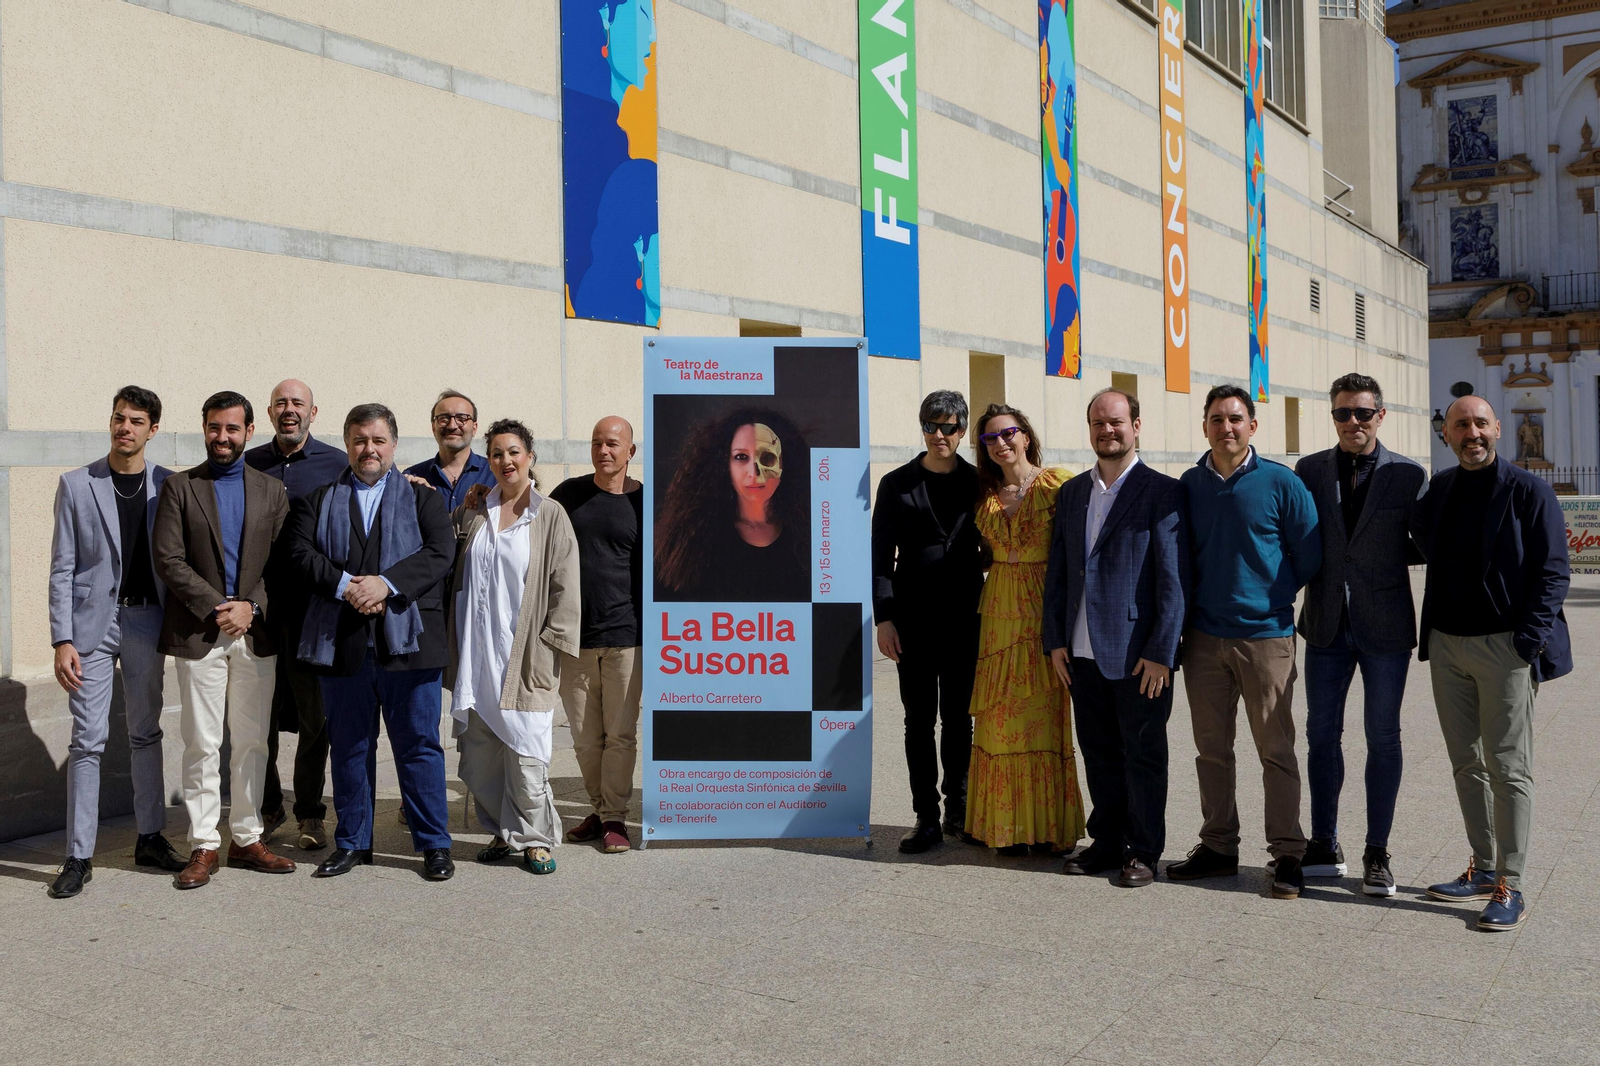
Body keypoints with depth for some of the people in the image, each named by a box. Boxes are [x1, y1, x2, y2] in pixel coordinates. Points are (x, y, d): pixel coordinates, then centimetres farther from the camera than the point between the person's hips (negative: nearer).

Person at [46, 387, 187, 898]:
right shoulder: (76, 484, 0)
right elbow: (62, 568, -2)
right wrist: (62, 640, -8)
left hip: (147, 621, 2)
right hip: (93, 621, -2)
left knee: (145, 733, 11)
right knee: (88, 740, -1)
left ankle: (151, 838, 22)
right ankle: (79, 855, 6)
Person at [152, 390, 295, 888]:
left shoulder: (271, 490, 10)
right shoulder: (179, 487, 4)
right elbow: (168, 558, -5)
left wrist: (250, 606, -9)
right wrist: (216, 608, -13)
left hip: (256, 632, 2)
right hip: (198, 634, -2)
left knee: (252, 741, 8)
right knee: (202, 743, 1)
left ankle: (246, 839, 18)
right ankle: (204, 845, 10)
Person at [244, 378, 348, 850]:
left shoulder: (337, 463, 1)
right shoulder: (249, 465, 9)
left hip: (315, 610, -2)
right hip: (260, 606, 2)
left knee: (315, 712, 4)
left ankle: (309, 813, 17)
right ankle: (267, 807, 22)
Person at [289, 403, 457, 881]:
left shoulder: (422, 497, 9)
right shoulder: (318, 499, 15)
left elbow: (439, 553, -4)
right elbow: (301, 552, 1)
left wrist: (386, 583, -17)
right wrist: (343, 585, -15)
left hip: (408, 639, -2)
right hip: (340, 641, 2)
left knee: (419, 743, 2)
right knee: (349, 746, 10)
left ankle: (434, 844, 11)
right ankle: (352, 842, 22)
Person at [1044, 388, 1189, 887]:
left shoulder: (1162, 492, -6)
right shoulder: (1071, 492, 12)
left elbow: (1174, 579, -9)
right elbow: (1057, 571, 14)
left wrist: (1161, 652, -13)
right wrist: (1055, 639, 7)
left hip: (1138, 655, -5)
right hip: (1083, 653, 5)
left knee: (1142, 753, 5)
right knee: (1098, 752, 13)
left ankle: (1143, 852, 18)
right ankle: (1108, 842, 26)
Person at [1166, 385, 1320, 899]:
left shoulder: (1280, 483, -4)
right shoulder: (1189, 485, 6)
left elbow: (1308, 556, 2)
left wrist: (1272, 596, 5)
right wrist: (1188, 608, 8)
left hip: (1265, 635, -3)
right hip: (1203, 636, 4)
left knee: (1276, 751, 0)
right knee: (1211, 749, 10)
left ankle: (1287, 854, 10)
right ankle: (1218, 846, 21)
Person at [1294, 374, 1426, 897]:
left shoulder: (1409, 475, -1)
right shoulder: (1309, 470, 4)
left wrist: (1384, 557, -5)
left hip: (1384, 624, -2)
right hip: (1327, 624, 2)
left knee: (1382, 738, 5)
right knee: (1321, 734, 9)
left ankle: (1377, 854, 17)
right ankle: (1324, 847, 21)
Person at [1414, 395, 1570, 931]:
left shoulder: (1529, 491, -6)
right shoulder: (1439, 490, 10)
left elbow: (1553, 573, -7)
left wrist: (1527, 644, -15)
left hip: (1504, 647, -6)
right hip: (1446, 645, 6)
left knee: (1508, 768, -3)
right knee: (1466, 763, 12)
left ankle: (1509, 888, 2)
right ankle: (1483, 868, 24)